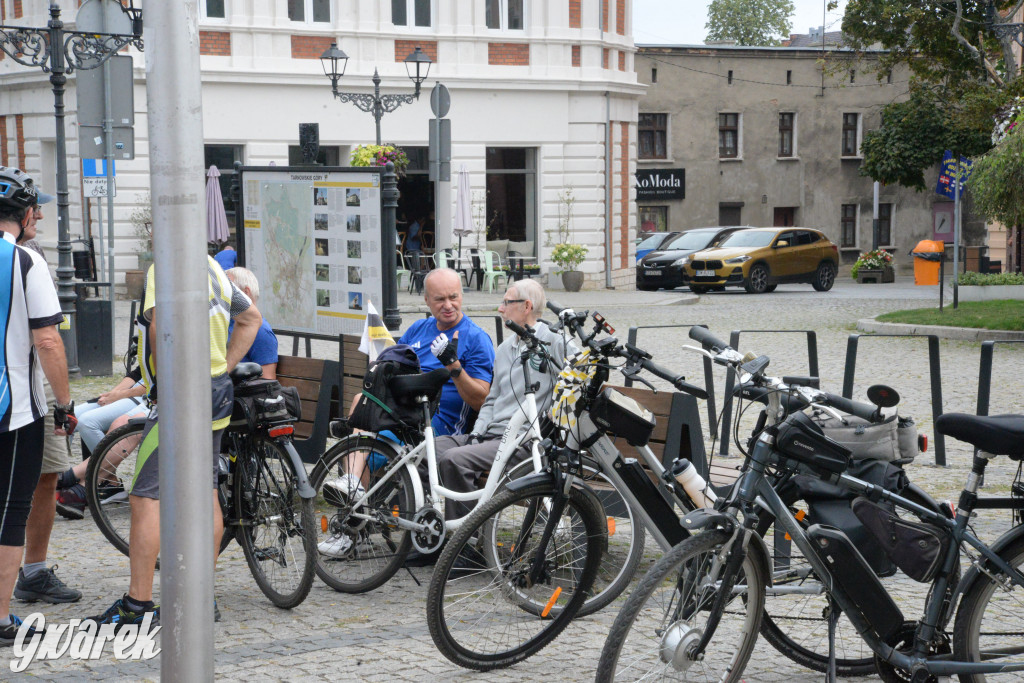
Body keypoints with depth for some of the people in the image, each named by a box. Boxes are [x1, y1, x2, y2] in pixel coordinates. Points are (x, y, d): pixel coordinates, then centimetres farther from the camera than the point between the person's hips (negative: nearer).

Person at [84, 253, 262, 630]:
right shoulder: (212, 267, 14)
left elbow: (161, 321, -30)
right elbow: (252, 317, 25)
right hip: (218, 394, 9)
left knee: (146, 499, -5)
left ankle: (137, 604, -5)